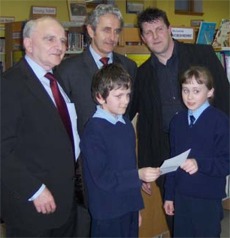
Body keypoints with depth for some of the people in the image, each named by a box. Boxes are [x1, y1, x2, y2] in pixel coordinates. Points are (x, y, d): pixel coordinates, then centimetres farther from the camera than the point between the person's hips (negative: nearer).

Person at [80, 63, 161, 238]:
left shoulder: (126, 125, 8)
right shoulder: (94, 131, -16)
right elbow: (102, 177, -19)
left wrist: (136, 207, 18)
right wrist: (138, 175, -23)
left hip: (130, 207, 7)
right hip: (108, 212, -7)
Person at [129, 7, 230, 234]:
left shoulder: (203, 54, -3)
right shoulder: (143, 73, 7)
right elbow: (144, 124, 11)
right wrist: (145, 168, 10)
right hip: (165, 158, 3)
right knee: (174, 220, 11)